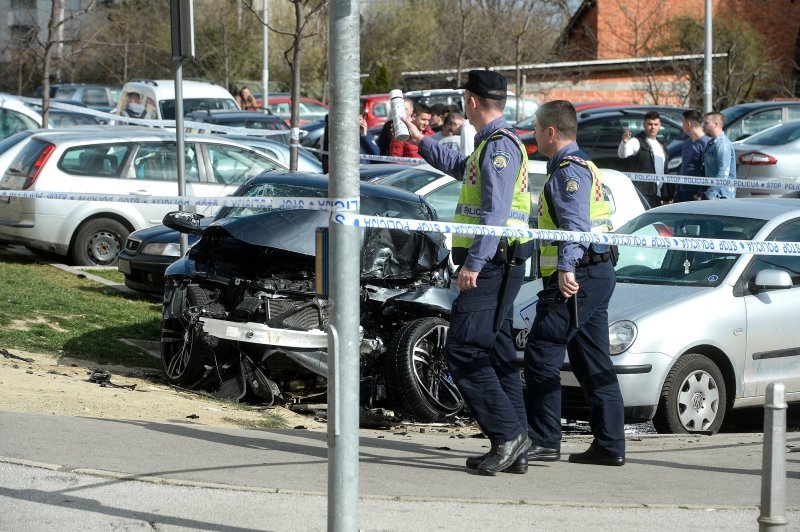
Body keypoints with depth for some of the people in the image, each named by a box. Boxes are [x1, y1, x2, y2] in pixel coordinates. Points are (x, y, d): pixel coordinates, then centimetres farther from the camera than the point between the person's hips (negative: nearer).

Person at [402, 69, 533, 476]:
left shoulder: (500, 144, -13)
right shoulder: (493, 143, 20)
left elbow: (496, 211, -23)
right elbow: (461, 168, 43)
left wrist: (474, 262, -26)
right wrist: (421, 141, 50)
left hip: (491, 264, -11)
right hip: (497, 267, 11)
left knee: (464, 351, -13)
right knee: (496, 353, 10)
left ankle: (507, 432, -15)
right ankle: (514, 450, 11)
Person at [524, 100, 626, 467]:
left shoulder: (570, 170, -11)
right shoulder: (582, 166, 22)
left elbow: (575, 224, -24)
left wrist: (566, 268, -33)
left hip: (574, 280, -11)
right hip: (596, 276, 11)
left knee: (542, 355, -8)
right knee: (593, 364, 9)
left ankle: (544, 440, -7)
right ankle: (610, 445, 9)